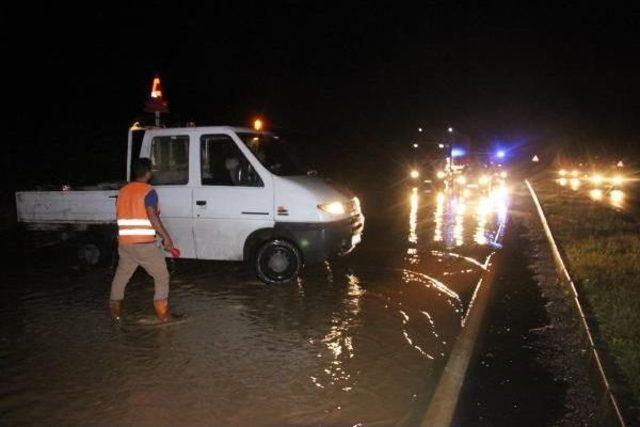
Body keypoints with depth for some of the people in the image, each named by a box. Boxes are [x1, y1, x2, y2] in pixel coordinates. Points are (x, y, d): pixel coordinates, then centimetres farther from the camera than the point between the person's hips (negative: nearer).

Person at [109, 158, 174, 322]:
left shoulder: (122, 191, 11)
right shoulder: (148, 191, -9)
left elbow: (119, 216, 18)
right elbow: (153, 216, -18)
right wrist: (166, 237, -15)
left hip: (124, 243, 6)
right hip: (145, 244, -6)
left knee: (121, 276, 22)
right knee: (161, 277, 6)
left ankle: (114, 311, 30)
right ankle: (162, 314, 5)